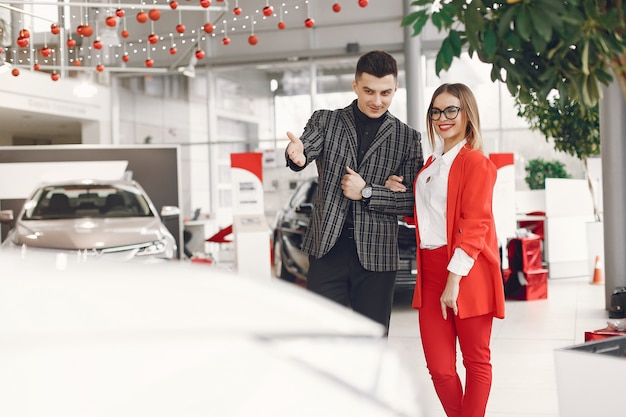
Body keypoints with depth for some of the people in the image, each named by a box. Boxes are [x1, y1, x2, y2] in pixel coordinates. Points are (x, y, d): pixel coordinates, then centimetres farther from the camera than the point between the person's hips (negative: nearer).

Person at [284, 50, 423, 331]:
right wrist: (297, 155, -39)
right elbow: (307, 146, -15)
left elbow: (413, 201, 1)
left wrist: (367, 192, -12)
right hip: (327, 249, 0)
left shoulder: (408, 138, 6)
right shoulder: (325, 121, 6)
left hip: (376, 255, 1)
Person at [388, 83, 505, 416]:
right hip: (431, 272, 7)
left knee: (476, 360, 6)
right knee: (439, 366, 4)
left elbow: (474, 225, -13)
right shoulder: (432, 164, 17)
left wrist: (454, 279, -19)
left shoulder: (475, 162, -7)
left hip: (465, 272, -7)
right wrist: (399, 195, 6)